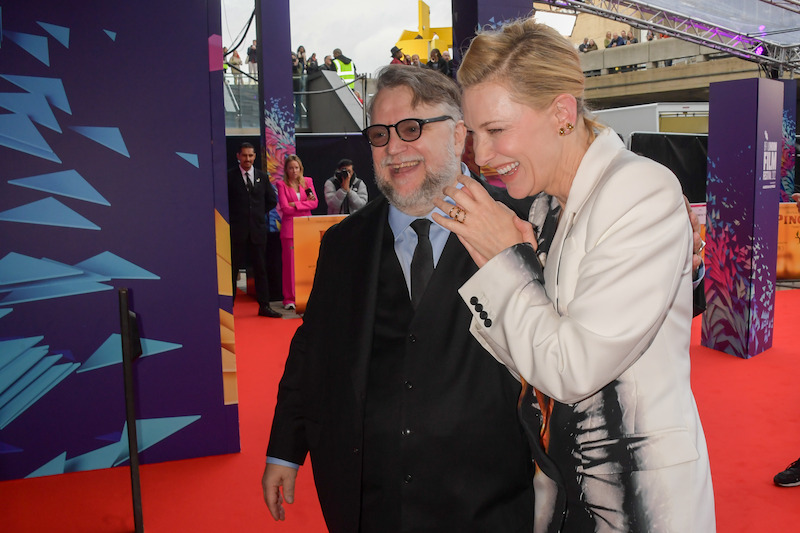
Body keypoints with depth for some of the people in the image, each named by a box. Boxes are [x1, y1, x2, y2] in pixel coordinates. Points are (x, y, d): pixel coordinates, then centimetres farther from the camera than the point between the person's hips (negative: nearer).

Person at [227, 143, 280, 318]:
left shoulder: (262, 176, 10)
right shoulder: (230, 176, -2)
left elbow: (271, 201, 17)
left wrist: (259, 213, 10)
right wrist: (234, 216, -1)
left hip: (258, 229, 3)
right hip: (237, 230, -3)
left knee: (260, 268, 7)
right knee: (233, 268, 1)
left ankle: (264, 306, 12)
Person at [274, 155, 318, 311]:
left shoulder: (307, 181, 11)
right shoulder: (281, 184, 2)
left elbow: (315, 203, 2)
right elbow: (285, 208, -8)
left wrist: (296, 204, -9)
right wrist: (306, 204, -4)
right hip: (289, 228, -2)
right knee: (290, 263, -3)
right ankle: (289, 298, 4)